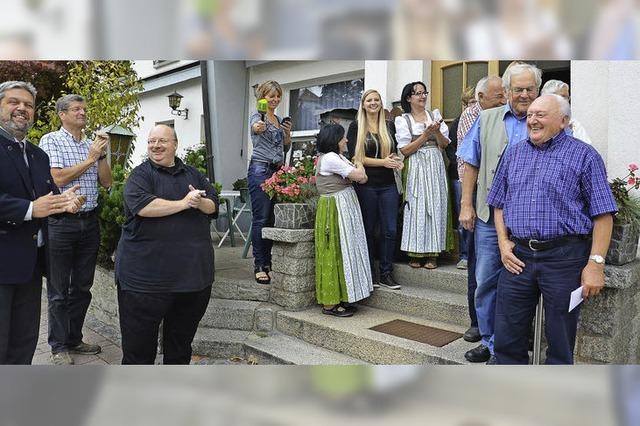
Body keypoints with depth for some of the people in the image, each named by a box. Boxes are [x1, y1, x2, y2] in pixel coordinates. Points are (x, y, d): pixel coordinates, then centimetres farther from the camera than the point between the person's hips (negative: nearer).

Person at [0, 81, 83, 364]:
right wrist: (30, 208, -26)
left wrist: (63, 200, -8)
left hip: (31, 261, 7)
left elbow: (47, 194, 13)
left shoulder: (38, 155, 17)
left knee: (25, 343, 17)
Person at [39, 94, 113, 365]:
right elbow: (59, 178, -14)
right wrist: (90, 158, -10)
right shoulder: (51, 141, -3)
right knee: (59, 290, 5)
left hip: (90, 222, 5)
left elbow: (106, 182, 7)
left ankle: (74, 339, 27)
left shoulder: (91, 145, 12)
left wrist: (102, 154, -4)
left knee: (82, 287, 13)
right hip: (61, 223, -5)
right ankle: (59, 346, 18)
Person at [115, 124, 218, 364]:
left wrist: (200, 202, -15)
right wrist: (183, 203, -16)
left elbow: (213, 205, 8)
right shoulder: (140, 175, -2)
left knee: (182, 339, 19)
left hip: (193, 271, 5)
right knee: (139, 340, 4)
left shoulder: (193, 174, 13)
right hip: (147, 274, -4)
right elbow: (142, 206, -20)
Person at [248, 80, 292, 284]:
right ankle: (259, 266, -3)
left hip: (277, 171, 7)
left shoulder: (280, 120, 20)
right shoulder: (257, 114, -1)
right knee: (261, 219, -8)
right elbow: (255, 126, -26)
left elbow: (285, 148, 22)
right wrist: (258, 127, -50)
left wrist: (288, 133, 4)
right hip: (260, 169, -7)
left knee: (273, 219, 6)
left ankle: (268, 264, 13)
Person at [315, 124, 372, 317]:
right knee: (335, 253, -4)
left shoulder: (338, 157, 16)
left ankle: (339, 298, 20)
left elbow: (363, 178, 15)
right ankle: (330, 304, 5)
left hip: (344, 210, 10)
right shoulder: (330, 158, -15)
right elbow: (359, 176, -15)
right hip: (334, 209, -10)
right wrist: (359, 166, 4)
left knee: (344, 253, 12)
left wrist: (357, 171, -4)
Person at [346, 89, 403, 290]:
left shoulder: (388, 127, 14)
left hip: (388, 185, 4)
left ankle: (386, 274, 9)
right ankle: (368, 274, 13)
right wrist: (383, 162, -13)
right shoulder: (356, 127, 3)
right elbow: (355, 156, -6)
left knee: (390, 230, 0)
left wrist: (396, 161, -3)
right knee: (368, 230, 3)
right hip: (366, 184, -3)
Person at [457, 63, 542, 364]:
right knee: (485, 280, 9)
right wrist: (466, 205, 2)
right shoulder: (487, 120, 8)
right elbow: (471, 165, 8)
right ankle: (490, 342, 26)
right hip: (489, 215, 2)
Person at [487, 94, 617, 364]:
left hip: (564, 258, -3)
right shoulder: (514, 153, 14)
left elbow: (603, 215, -5)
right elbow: (499, 203, 17)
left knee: (560, 342, 10)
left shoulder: (584, 156, 0)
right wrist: (503, 242, 3)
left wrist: (596, 263, -12)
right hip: (518, 257, 4)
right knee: (507, 339, 9)